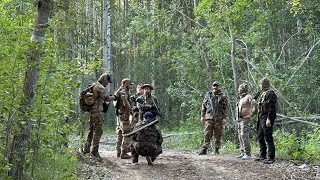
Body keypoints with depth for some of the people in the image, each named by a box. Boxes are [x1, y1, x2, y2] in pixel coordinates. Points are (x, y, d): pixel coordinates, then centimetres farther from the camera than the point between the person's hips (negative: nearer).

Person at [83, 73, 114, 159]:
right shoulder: (100, 87, -13)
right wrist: (113, 97, -2)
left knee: (92, 130, 16)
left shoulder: (93, 86, 16)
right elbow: (106, 98, -20)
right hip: (97, 112, -10)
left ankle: (86, 148, 20)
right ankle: (94, 150, -7)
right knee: (98, 131, -6)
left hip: (91, 111, 10)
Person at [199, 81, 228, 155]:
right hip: (209, 117, 1)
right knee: (207, 134, -3)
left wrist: (224, 118, -6)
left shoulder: (223, 96, 6)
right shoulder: (208, 95, 11)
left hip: (219, 118, -1)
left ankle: (216, 149, 10)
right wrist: (202, 116, 7)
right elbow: (203, 106, 13)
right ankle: (204, 149, -3)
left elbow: (226, 108, 2)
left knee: (218, 135, 2)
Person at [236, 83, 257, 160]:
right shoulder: (241, 98, 19)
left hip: (245, 120, -10)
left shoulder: (248, 97, -10)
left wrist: (251, 114, -18)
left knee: (245, 137, -14)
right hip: (240, 120, 10)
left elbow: (255, 104, -22)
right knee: (241, 137, 9)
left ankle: (248, 154, -14)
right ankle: (242, 153, 13)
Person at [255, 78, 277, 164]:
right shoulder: (263, 94, 17)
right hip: (261, 118, 11)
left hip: (266, 118, -11)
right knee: (260, 137, 16)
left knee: (268, 138, -9)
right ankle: (262, 155, 24)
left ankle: (271, 158, -6)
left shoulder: (270, 94, -13)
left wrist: (269, 119, -25)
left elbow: (272, 108, -21)